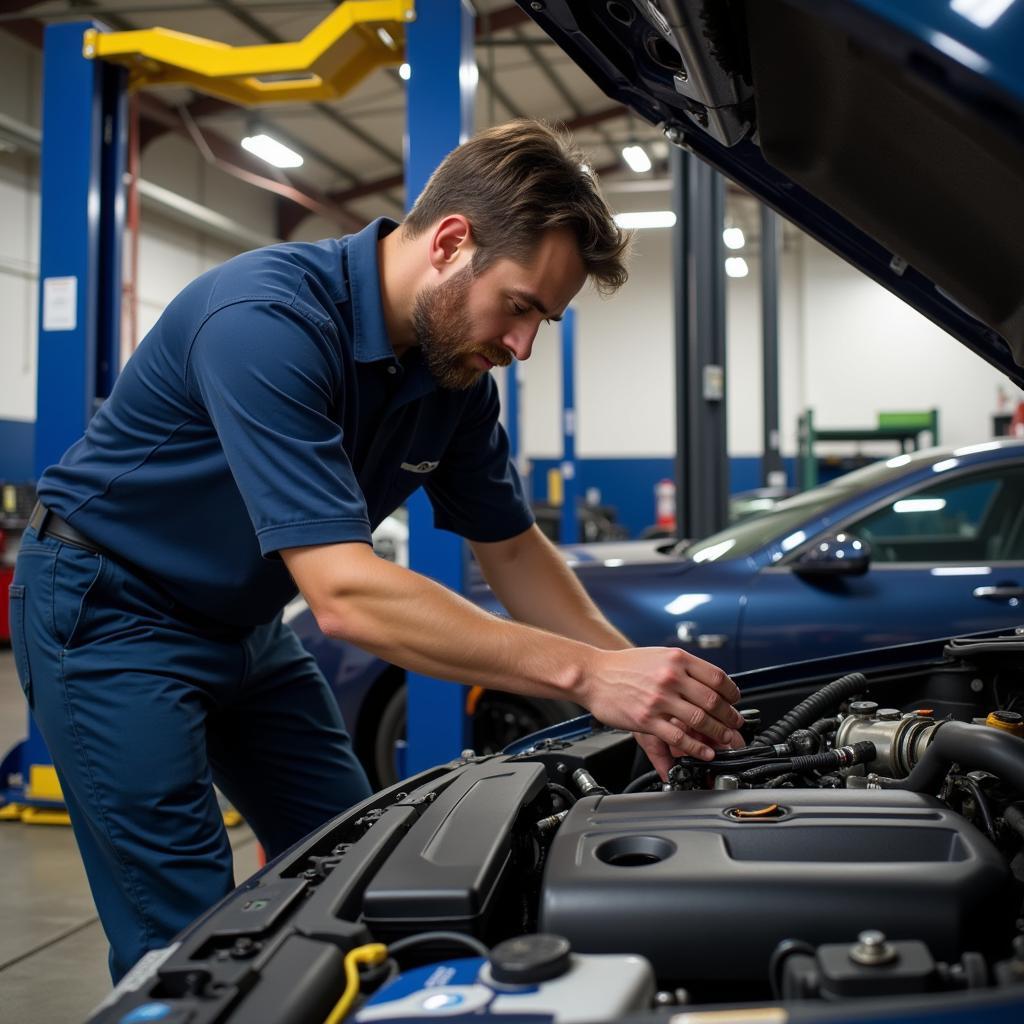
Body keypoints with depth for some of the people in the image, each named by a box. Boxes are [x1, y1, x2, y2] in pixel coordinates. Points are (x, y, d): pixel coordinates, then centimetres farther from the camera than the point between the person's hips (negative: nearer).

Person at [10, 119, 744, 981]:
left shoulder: (457, 371, -7)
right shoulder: (268, 321, -32)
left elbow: (513, 551, 4)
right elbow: (344, 594, -38)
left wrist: (652, 690, -8)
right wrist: (587, 675, -38)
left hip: (243, 623, 8)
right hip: (111, 613, -8)